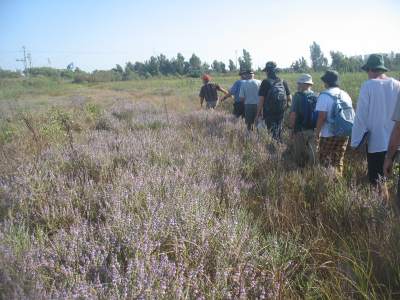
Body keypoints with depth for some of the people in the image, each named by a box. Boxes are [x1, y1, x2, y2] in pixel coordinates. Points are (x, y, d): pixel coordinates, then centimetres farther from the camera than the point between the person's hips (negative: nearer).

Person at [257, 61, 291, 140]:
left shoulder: (265, 82, -9)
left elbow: (261, 99, -12)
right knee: (279, 130, 17)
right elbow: (289, 98, 6)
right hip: (281, 112, 5)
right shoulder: (283, 82, 5)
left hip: (269, 112, -4)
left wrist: (258, 113, -5)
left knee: (272, 132, 1)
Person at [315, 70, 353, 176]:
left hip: (328, 135, -6)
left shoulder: (324, 96, -11)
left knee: (324, 161, 5)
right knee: (338, 161, 14)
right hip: (344, 134, 6)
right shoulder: (345, 95, 9)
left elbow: (322, 117, -17)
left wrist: (317, 134, -10)